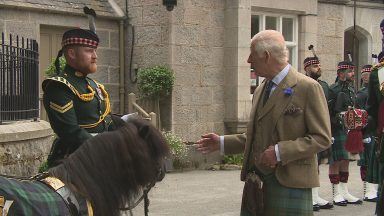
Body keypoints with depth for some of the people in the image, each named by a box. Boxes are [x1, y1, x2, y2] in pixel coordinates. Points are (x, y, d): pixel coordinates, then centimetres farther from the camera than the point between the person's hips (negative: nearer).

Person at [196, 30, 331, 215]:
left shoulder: (308, 88, -8)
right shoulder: (260, 91, 17)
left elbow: (321, 138, -12)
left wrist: (280, 152, -19)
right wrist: (222, 143, 14)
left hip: (290, 184, -7)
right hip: (255, 183, 7)